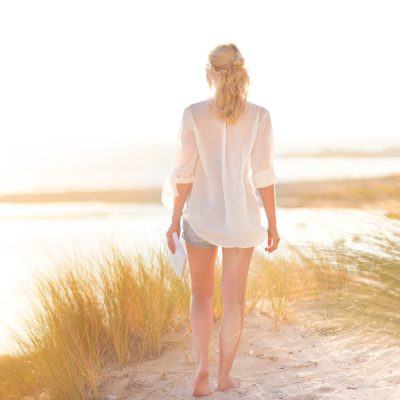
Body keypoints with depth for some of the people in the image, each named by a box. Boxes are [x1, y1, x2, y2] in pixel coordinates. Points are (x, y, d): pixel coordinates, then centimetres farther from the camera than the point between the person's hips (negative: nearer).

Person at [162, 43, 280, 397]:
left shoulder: (193, 113, -10)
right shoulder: (259, 115, -9)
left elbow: (185, 172, -9)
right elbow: (264, 175, -9)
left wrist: (175, 219, 2)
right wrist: (272, 224, 0)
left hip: (201, 214, 0)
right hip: (241, 217, 0)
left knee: (202, 294, 17)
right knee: (234, 297, 13)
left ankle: (202, 369, 0)